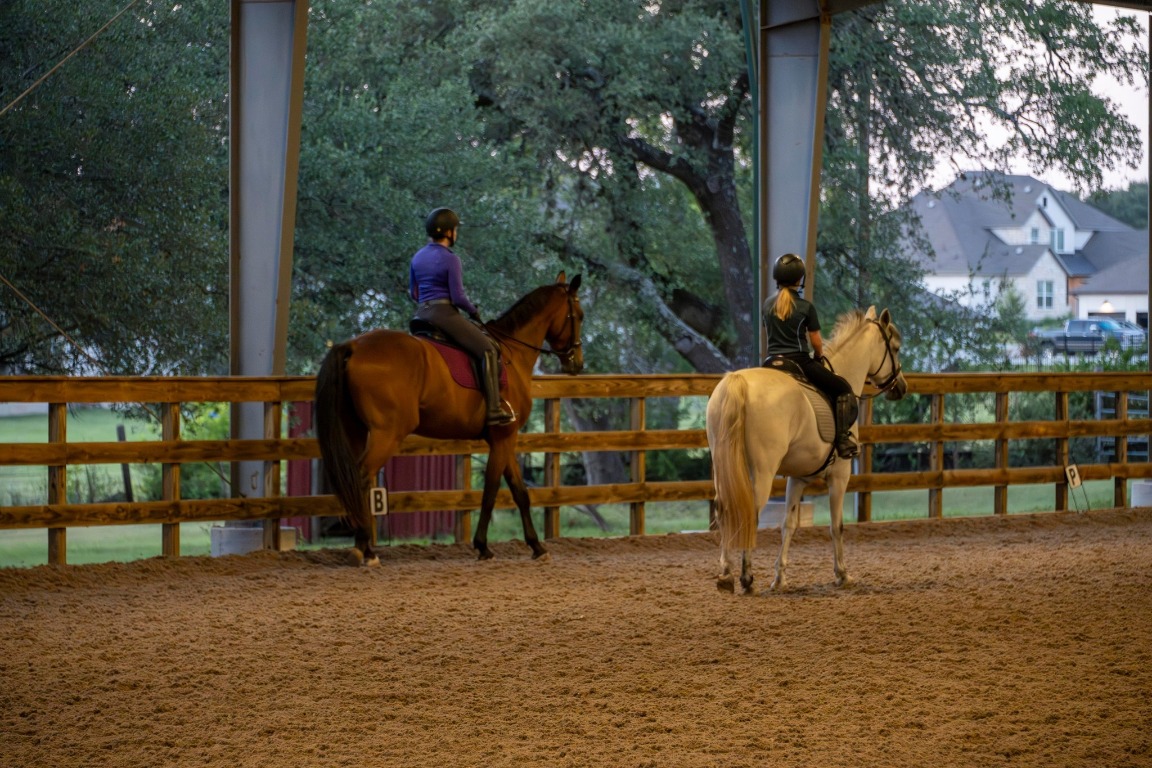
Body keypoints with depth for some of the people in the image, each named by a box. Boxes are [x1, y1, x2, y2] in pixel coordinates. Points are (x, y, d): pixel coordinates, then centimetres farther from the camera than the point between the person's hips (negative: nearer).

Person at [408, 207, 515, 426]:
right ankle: (494, 410, -17)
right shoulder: (450, 259, -11)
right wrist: (473, 310, 4)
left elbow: (413, 293, 17)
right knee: (488, 349, -8)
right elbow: (458, 297, -13)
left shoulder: (417, 257, 11)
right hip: (444, 313, -8)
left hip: (422, 314, 8)